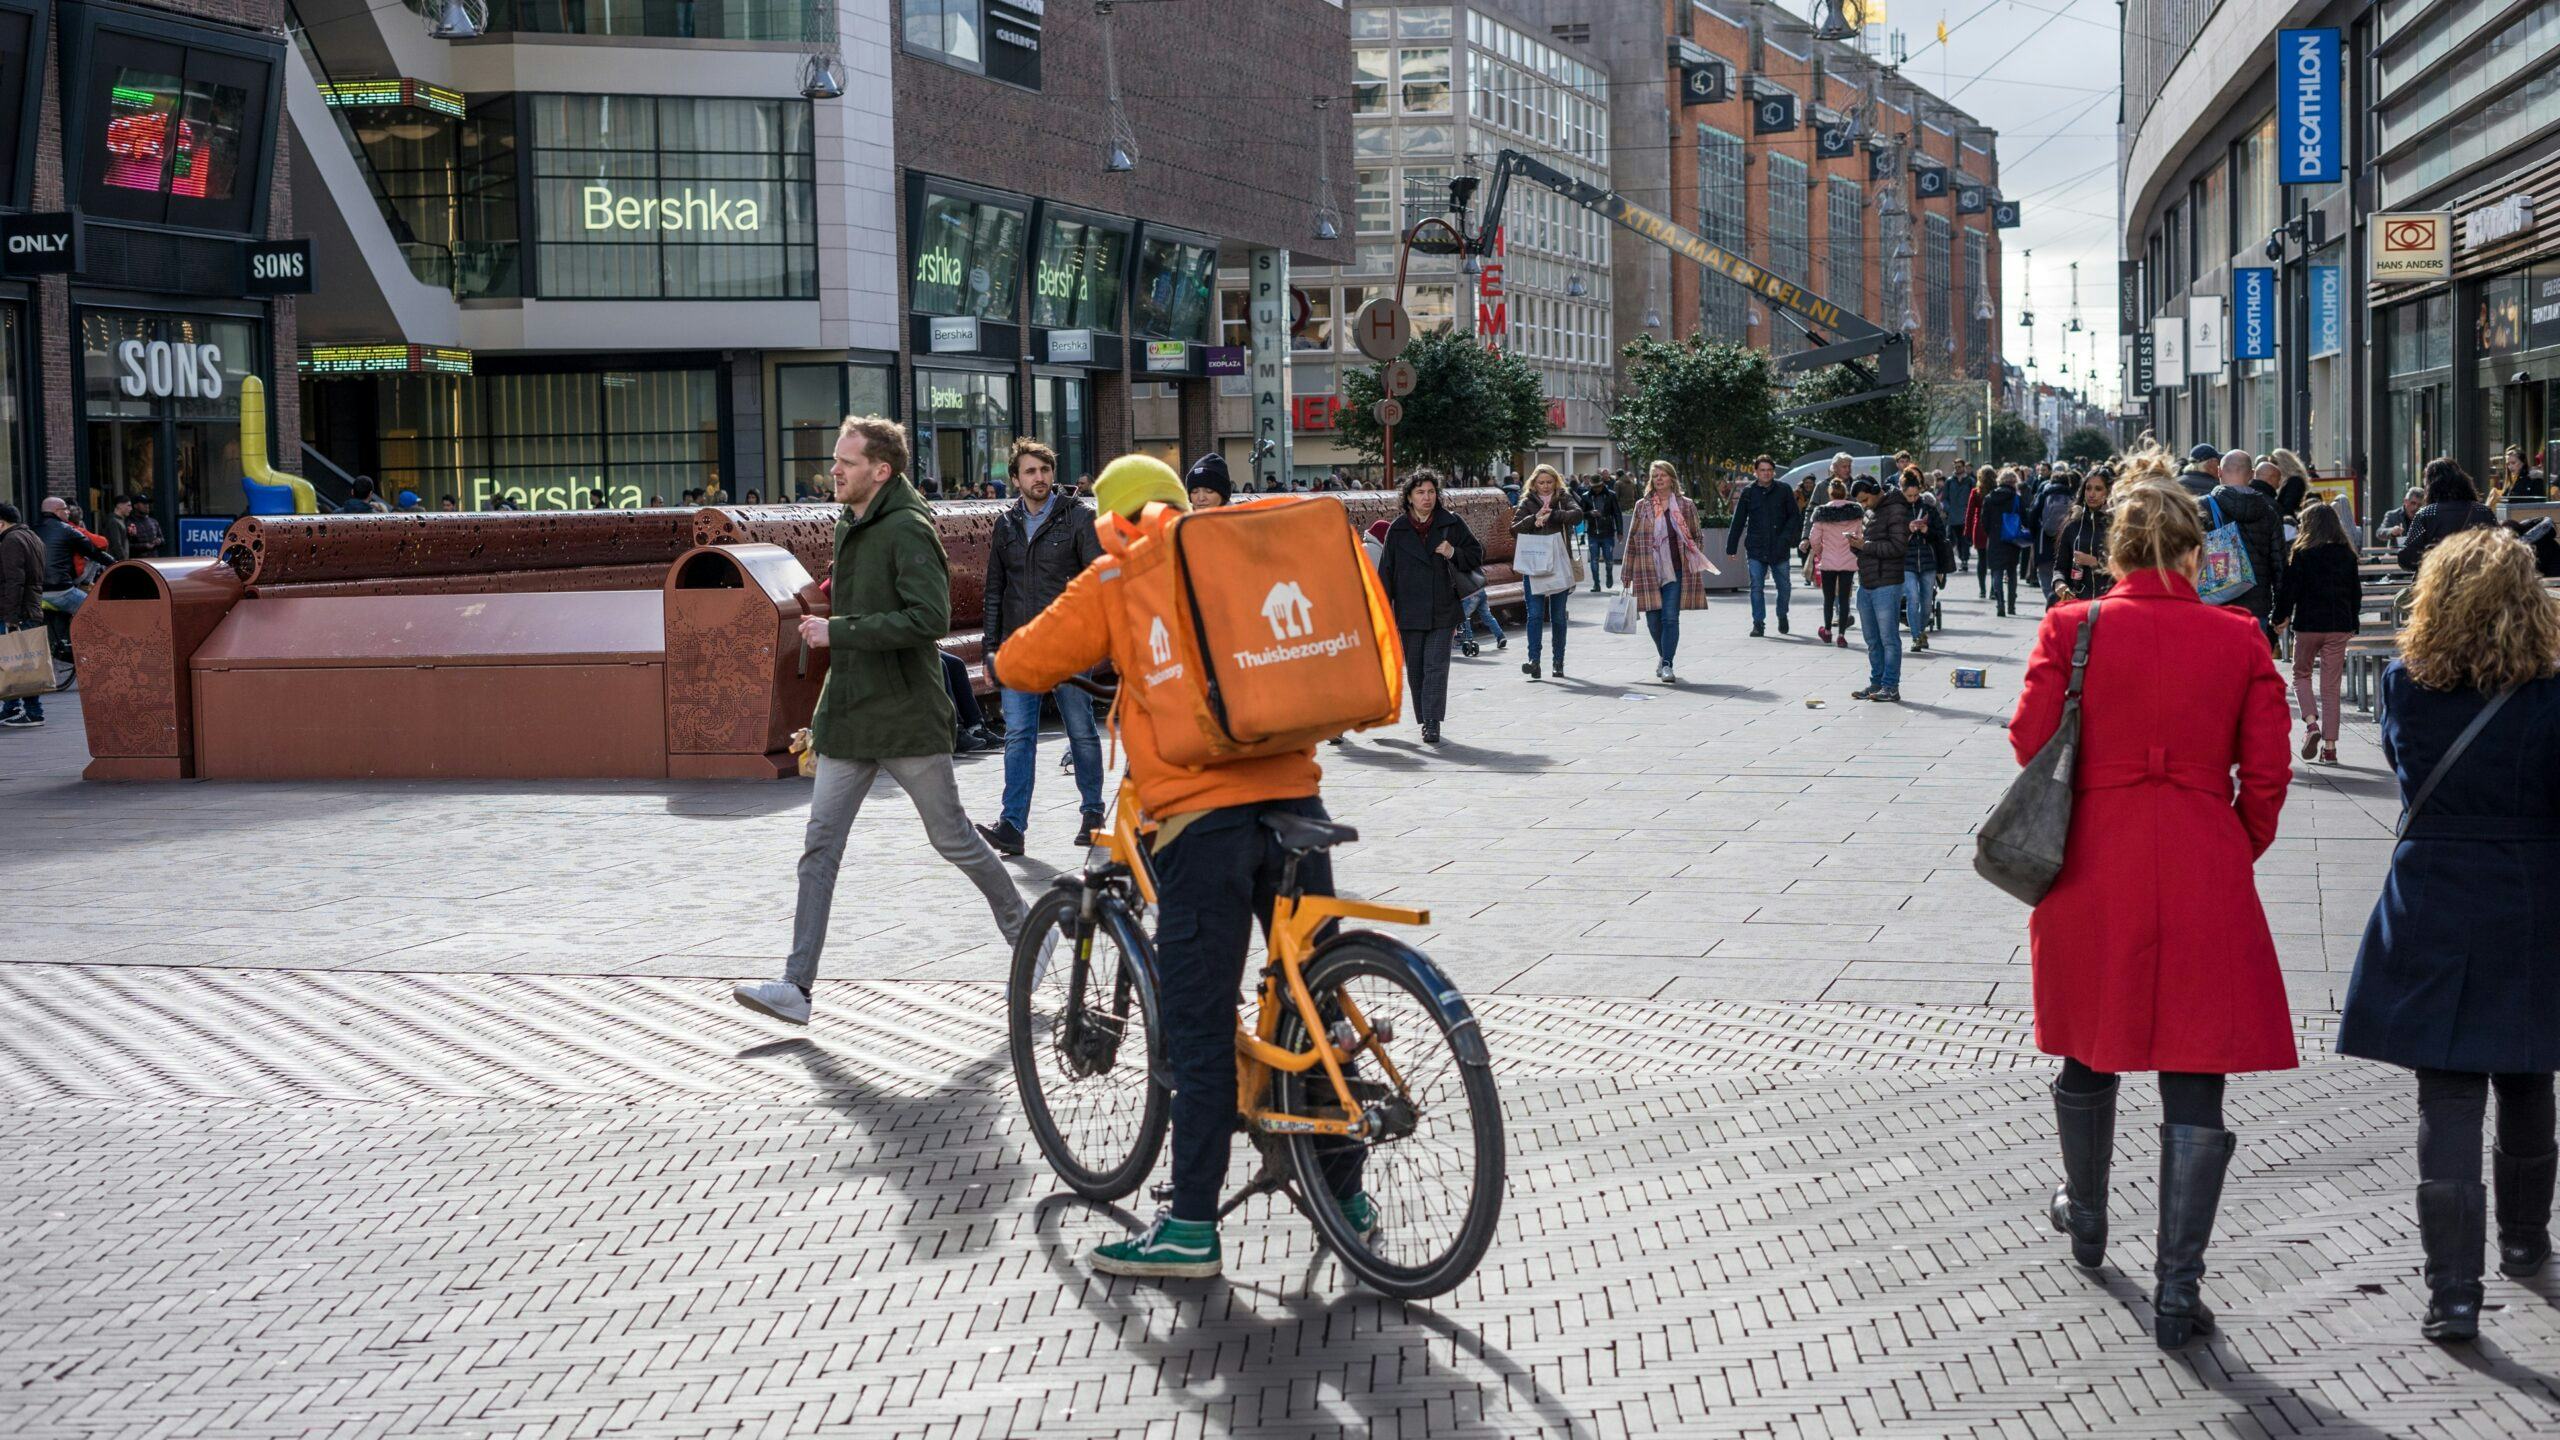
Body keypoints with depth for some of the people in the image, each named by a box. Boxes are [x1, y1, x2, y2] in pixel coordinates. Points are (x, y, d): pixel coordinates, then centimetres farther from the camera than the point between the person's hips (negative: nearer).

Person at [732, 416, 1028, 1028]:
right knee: (819, 846, 0)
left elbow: (931, 618, -26)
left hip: (907, 717, -8)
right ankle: (796, 986, -1)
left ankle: (1023, 931, 27)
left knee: (952, 836, 6)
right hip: (849, 718, 8)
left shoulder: (907, 530, -14)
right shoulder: (850, 527, 13)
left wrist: (838, 631, -22)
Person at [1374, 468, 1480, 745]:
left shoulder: (1451, 523, 2)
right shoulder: (1397, 529, 2)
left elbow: (1476, 555, 10)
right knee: (1415, 668, 7)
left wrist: (1454, 553, -11)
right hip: (1410, 611, 1)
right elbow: (1386, 572, 4)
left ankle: (1433, 723, -9)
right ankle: (1425, 720, 20)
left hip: (1442, 610, -1)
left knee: (1436, 665, -8)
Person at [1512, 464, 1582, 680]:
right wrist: (1534, 519, -19)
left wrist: (1551, 515, -23)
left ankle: (1559, 662, 16)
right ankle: (1533, 659, -17)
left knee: (1558, 617, 7)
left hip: (1559, 566, 1)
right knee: (1535, 614, -11)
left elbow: (1577, 514, -13)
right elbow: (1514, 528, -4)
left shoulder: (1563, 500, 7)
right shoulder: (1528, 503, 7)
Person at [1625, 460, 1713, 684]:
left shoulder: (1686, 505, 6)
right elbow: (1632, 540, 10)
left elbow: (1697, 537, 12)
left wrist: (1698, 563, 2)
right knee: (1653, 619, 4)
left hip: (1676, 571, -1)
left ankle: (1667, 664, -7)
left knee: (1670, 617, -9)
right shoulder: (1642, 506, 7)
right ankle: (1664, 656, 29)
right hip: (1649, 571, 1)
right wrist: (1628, 573, 8)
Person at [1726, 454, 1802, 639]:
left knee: (1784, 586, 11)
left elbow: (1794, 517, 3)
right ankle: (1758, 623, 3)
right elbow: (1737, 522, 4)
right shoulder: (1748, 492, 1)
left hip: (1779, 549, 0)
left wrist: (1786, 537, -11)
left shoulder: (1784, 490, 0)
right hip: (1756, 549, 0)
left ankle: (1782, 616, 34)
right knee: (1756, 587, -4)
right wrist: (1731, 547, 3)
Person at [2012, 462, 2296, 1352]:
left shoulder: (2072, 628, -6)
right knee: (2195, 1088, 2)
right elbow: (2266, 773, -1)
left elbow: (2031, 744, -4)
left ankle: (2085, 1221, 42)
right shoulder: (2239, 638, -3)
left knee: (2090, 1055, 22)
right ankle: (2177, 1291, 0)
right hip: (2204, 878, -1)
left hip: (2092, 874, 1)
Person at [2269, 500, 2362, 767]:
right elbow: (2356, 591, 12)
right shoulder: (2347, 554, 5)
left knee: (2301, 674, 16)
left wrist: (2281, 617, 4)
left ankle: (2311, 722, -8)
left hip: (2307, 624, -3)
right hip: (2339, 625, 3)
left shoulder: (2301, 553, -8)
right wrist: (2353, 623, 21)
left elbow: (2288, 588, -9)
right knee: (2331, 685, 6)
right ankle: (2329, 745, 4)